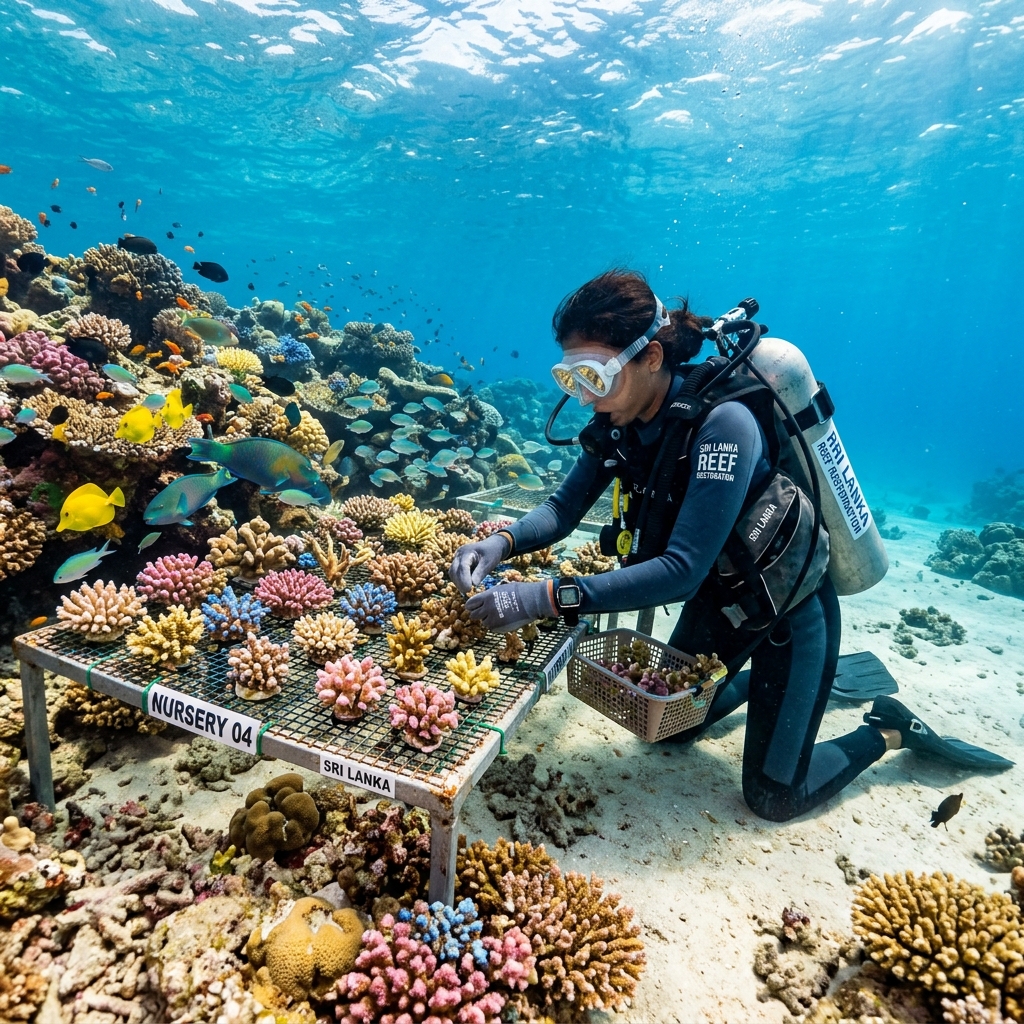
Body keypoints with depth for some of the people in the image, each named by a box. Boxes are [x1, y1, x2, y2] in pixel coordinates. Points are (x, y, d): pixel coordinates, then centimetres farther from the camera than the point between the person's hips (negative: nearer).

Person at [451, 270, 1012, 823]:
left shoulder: (723, 423, -35)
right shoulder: (621, 421, -13)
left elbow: (682, 570, -39)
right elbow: (563, 508, -9)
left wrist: (548, 598, -43)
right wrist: (502, 541, -29)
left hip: (789, 608, -6)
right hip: (719, 598, 7)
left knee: (773, 796, 4)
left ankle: (891, 728, 27)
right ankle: (759, 678, 42)